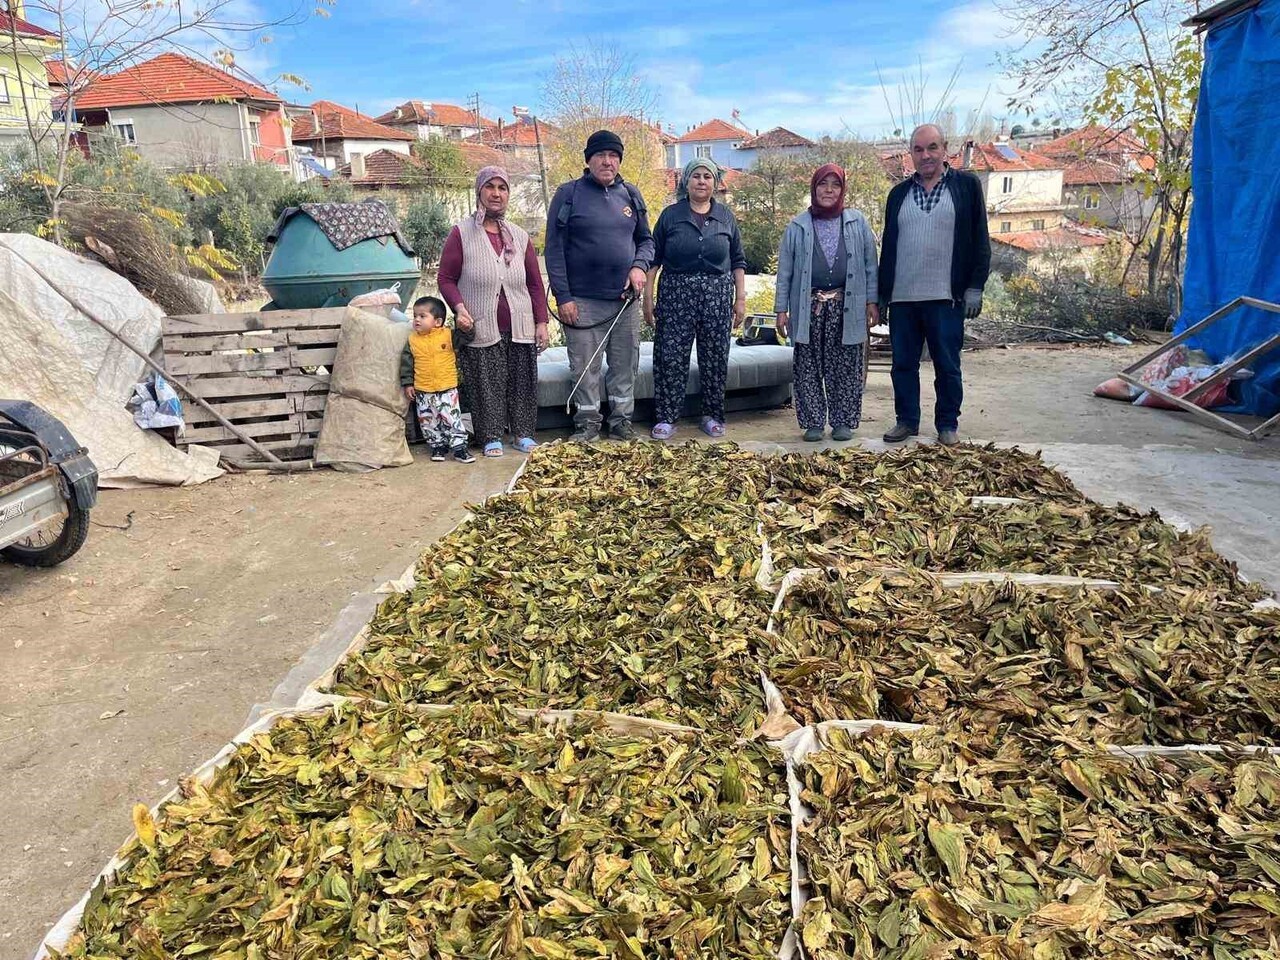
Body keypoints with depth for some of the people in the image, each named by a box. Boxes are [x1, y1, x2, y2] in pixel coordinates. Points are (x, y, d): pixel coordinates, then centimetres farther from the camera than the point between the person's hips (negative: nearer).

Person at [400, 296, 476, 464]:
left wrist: (467, 328, -24)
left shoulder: (448, 335, -4)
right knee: (428, 422, 10)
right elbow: (406, 363, 5)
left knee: (452, 419, -2)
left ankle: (459, 447, 6)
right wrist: (407, 383, 2)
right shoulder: (412, 340, 1)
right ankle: (438, 446, 25)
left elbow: (467, 337, -2)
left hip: (447, 389, -2)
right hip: (423, 392, 2)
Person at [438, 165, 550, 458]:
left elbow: (535, 283, 13)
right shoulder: (461, 233, 1)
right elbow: (446, 278, 1)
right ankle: (492, 438, 13)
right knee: (487, 385, 1)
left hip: (520, 329, 3)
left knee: (522, 382, 6)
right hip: (481, 329, -3)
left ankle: (523, 433, 21)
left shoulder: (519, 236, 12)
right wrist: (459, 307, -16)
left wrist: (541, 322, 7)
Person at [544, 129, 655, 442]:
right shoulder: (569, 194, -1)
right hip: (583, 301, -3)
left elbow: (646, 239, 18)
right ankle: (588, 422, 14)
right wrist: (563, 297, -10)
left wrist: (640, 266, -3)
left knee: (625, 365, 8)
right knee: (585, 368, 1)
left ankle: (622, 420, 21)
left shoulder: (630, 195, 11)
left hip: (626, 299, 4)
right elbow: (554, 248, -4)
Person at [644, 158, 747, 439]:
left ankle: (713, 416, 16)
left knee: (715, 357, 4)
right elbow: (654, 258, 6)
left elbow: (738, 262, 11)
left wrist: (740, 298, 5)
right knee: (671, 356, -3)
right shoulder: (670, 215, 5)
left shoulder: (726, 217, 10)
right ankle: (666, 418, 5)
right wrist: (647, 295, 0)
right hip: (676, 292, -1)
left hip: (717, 295, 2)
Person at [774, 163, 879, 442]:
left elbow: (870, 265, 7)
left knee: (846, 368, 3)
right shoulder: (797, 227, 6)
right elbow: (785, 271, 5)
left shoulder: (858, 223, 7)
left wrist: (871, 301, 1)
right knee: (808, 368, 3)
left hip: (846, 308, 0)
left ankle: (844, 421, 13)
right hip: (808, 307, 0)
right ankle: (813, 423, 12)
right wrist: (781, 309, 1)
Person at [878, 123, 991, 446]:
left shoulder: (967, 186, 5)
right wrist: (882, 294, 12)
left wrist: (975, 287, -6)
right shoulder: (898, 193, 14)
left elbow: (979, 240, 2)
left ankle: (948, 424, 14)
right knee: (903, 364, 7)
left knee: (947, 365, 3)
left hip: (946, 297, -3)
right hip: (902, 298, 3)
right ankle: (907, 420, 18)